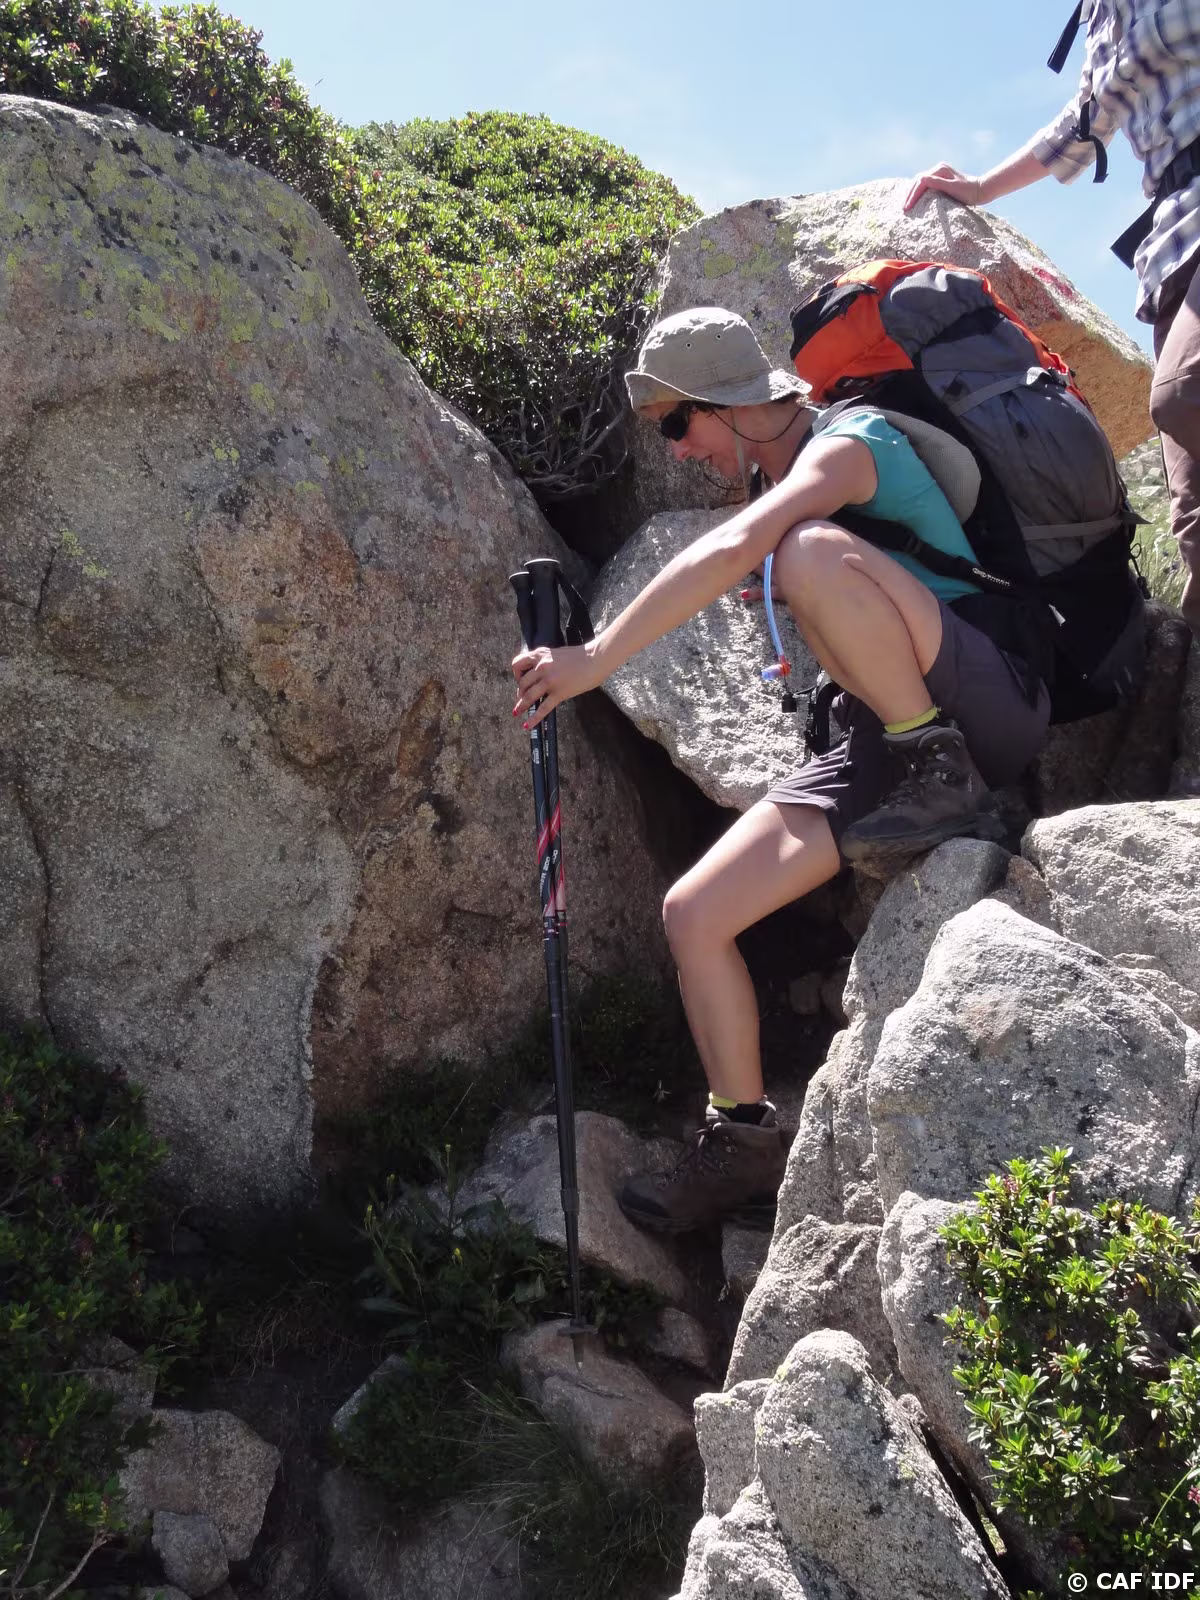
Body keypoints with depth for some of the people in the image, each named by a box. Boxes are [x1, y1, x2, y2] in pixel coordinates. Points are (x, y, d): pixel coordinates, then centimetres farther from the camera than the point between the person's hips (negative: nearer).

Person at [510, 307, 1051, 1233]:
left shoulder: (847, 445, -10)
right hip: (882, 746, 8)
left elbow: (730, 552, -28)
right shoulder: (779, 493, 18)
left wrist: (596, 659, -30)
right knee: (694, 914, -6)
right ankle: (745, 1147, 7)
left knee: (809, 553, -33)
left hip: (992, 713, -8)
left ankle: (941, 775, -17)